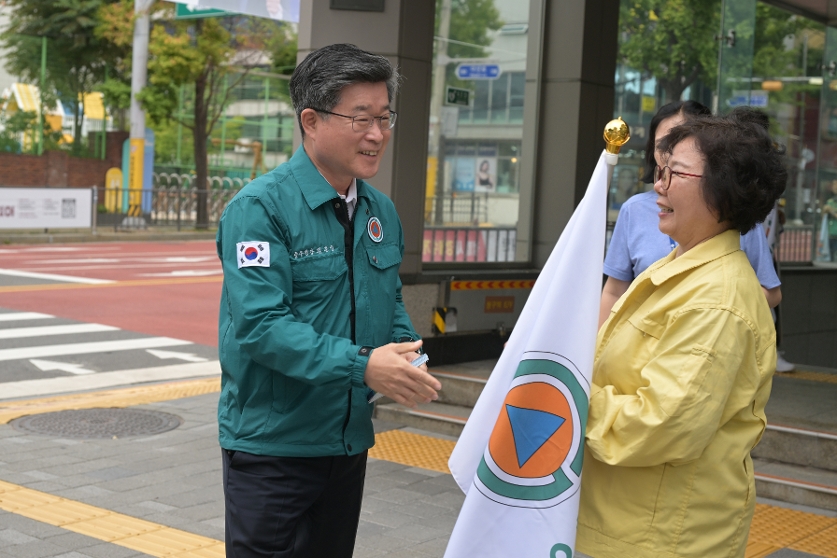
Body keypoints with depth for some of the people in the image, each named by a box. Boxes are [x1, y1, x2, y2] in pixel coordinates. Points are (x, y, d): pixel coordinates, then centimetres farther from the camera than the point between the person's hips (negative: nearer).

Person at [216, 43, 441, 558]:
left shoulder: (383, 212, 7)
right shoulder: (261, 207, -16)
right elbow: (260, 323, -25)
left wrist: (407, 352, -5)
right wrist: (361, 364, -32)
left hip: (349, 440, 7)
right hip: (272, 445, -7)